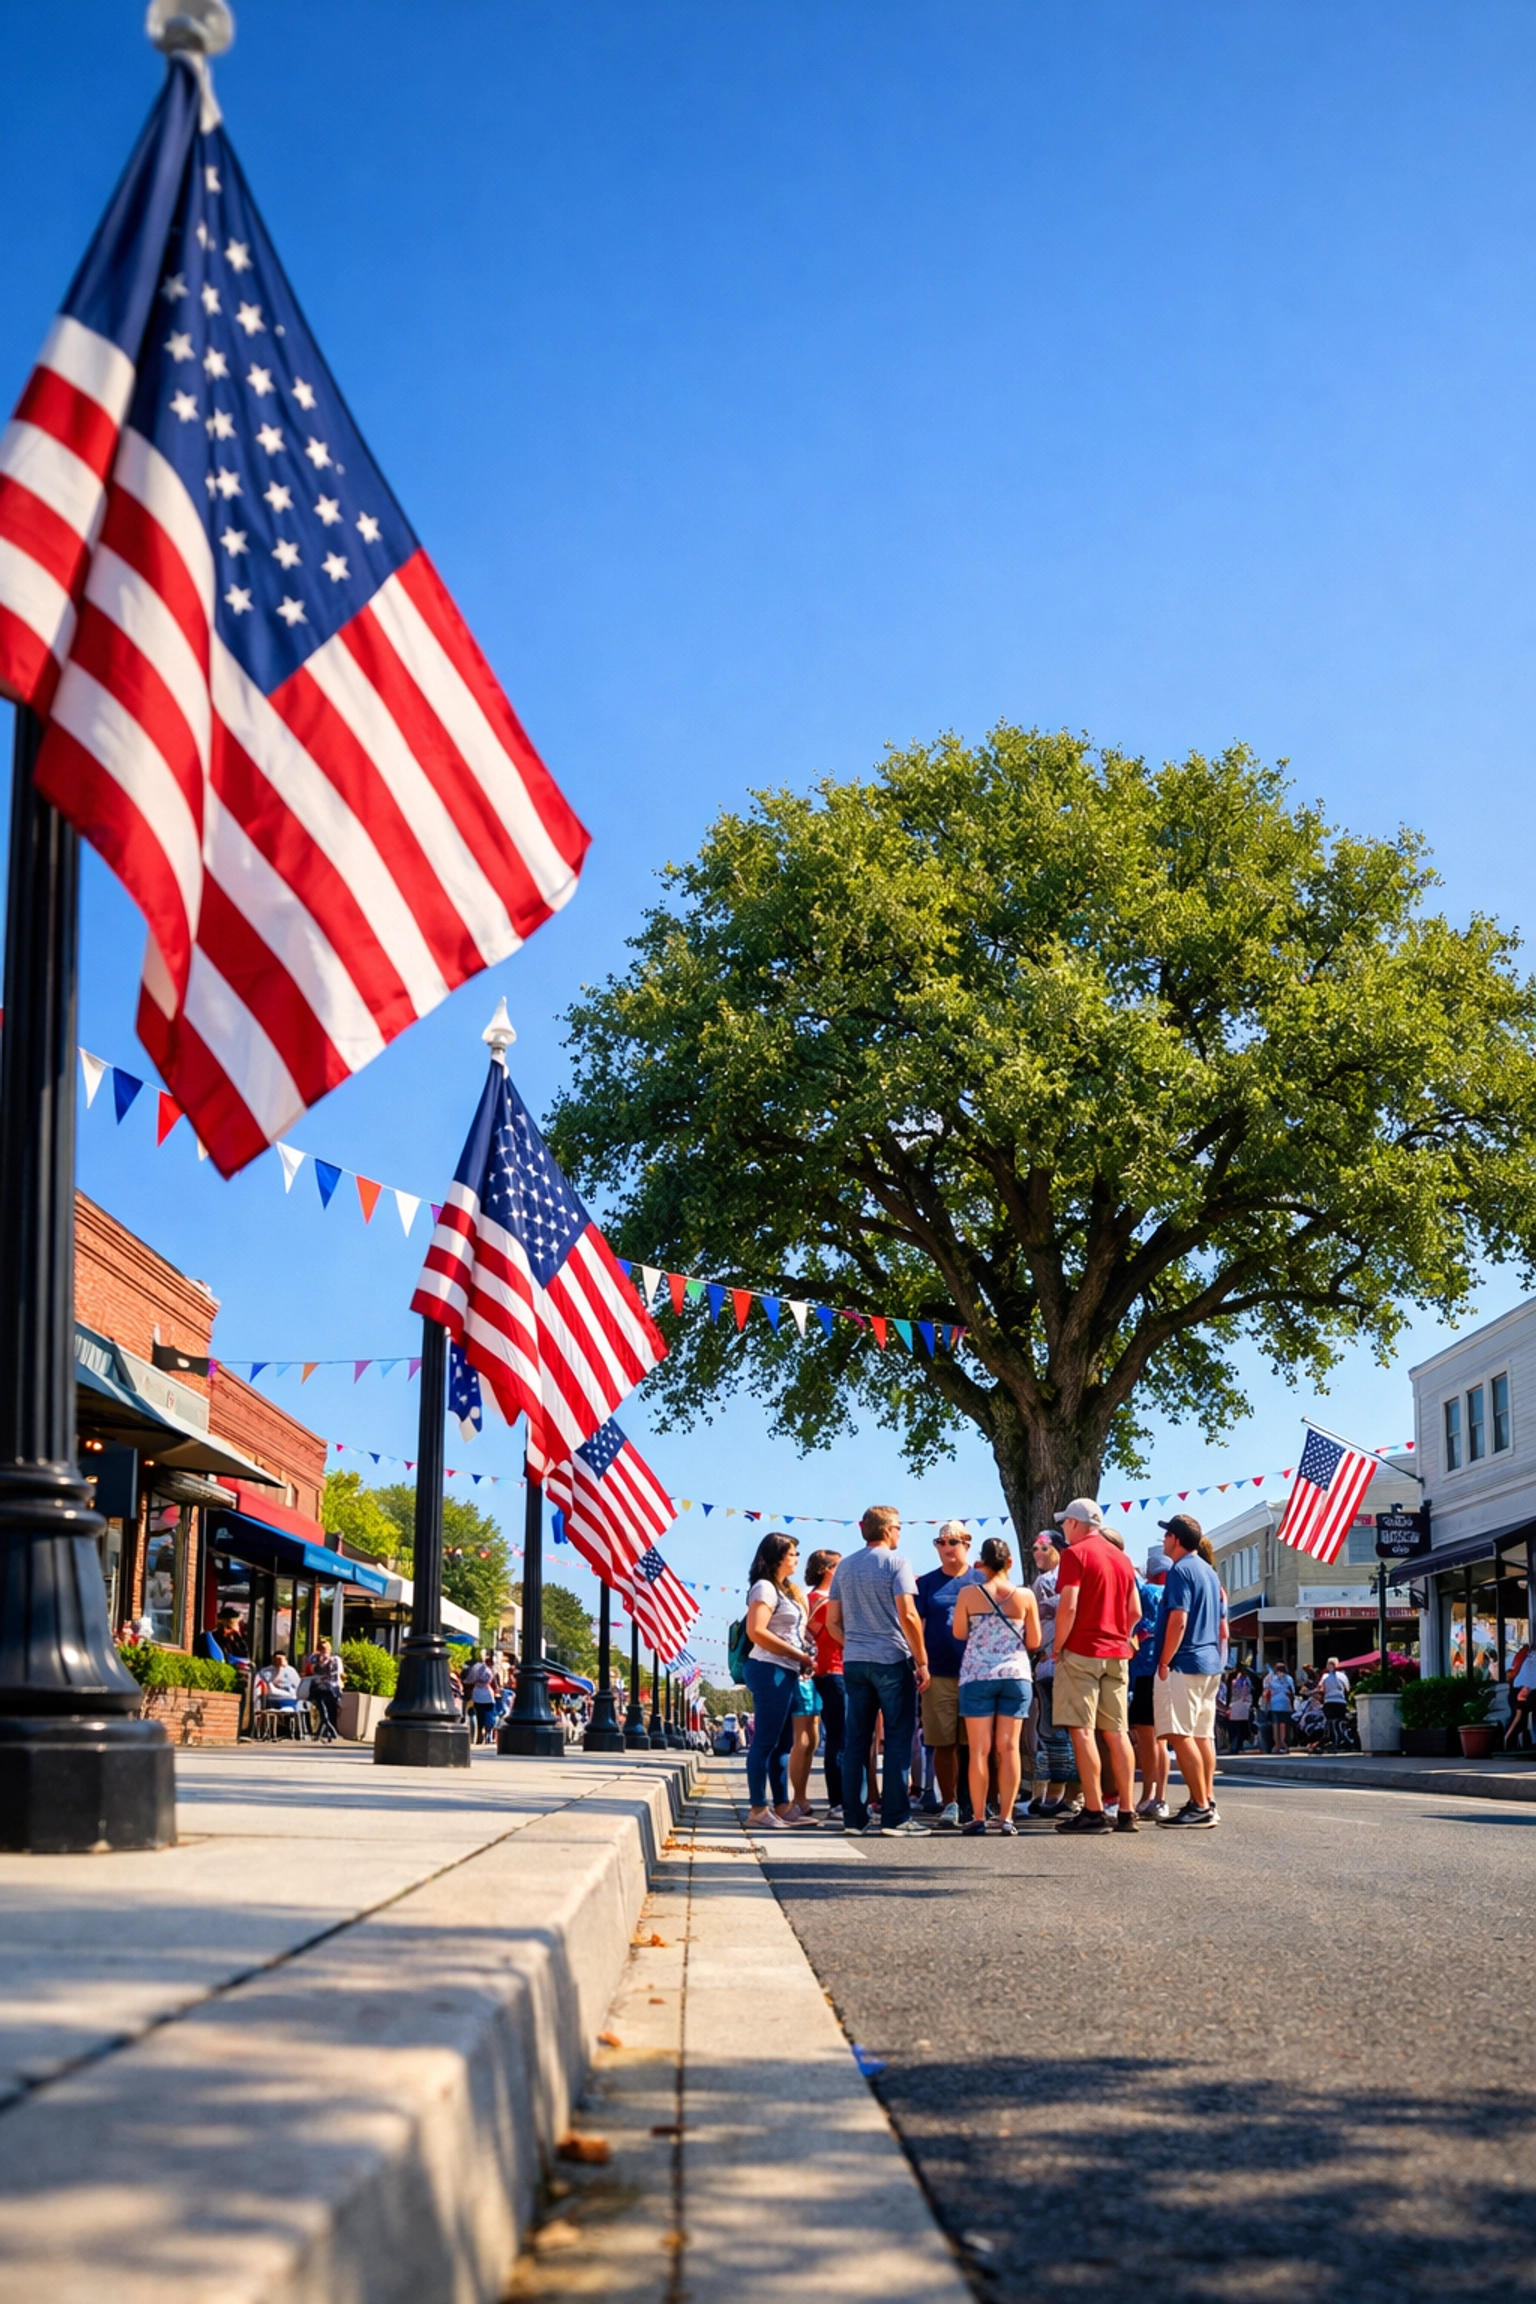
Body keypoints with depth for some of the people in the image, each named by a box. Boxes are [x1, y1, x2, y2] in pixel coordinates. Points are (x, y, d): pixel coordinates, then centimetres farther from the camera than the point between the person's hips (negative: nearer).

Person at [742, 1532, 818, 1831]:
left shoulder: (784, 1589, 21)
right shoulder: (765, 1588, -8)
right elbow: (756, 1632, -19)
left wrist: (803, 1658, 5)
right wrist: (798, 1655, -16)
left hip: (787, 1672, 10)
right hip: (770, 1670, -10)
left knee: (781, 1743, 11)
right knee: (765, 1742, -8)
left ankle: (781, 1807, 15)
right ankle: (758, 1811, -8)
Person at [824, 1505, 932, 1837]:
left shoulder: (844, 1566, 12)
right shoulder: (896, 1562, -6)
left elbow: (832, 1622, 12)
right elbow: (908, 1615, -15)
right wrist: (922, 1661, -11)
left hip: (854, 1661, 6)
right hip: (892, 1660, -6)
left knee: (856, 1739, 7)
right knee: (897, 1738, -1)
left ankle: (854, 1817, 8)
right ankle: (896, 1817, -3)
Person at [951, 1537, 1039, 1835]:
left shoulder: (969, 1594, -5)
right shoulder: (1025, 1596, -3)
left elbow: (959, 1633, 3)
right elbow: (1034, 1641, 2)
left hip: (977, 1676, -1)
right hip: (1016, 1675, 1)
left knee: (980, 1749, 3)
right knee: (1008, 1747, 4)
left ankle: (978, 1817, 2)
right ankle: (1006, 1817, 1)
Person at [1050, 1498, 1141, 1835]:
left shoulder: (1075, 1554, -7)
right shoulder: (1121, 1558, 15)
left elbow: (1068, 1607, -16)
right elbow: (1135, 1611, 15)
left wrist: (1058, 1647, -7)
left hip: (1082, 1653, -7)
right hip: (1117, 1655, 7)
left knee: (1082, 1731, -5)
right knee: (1116, 1732, 8)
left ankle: (1093, 1812, -9)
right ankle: (1126, 1811, 7)